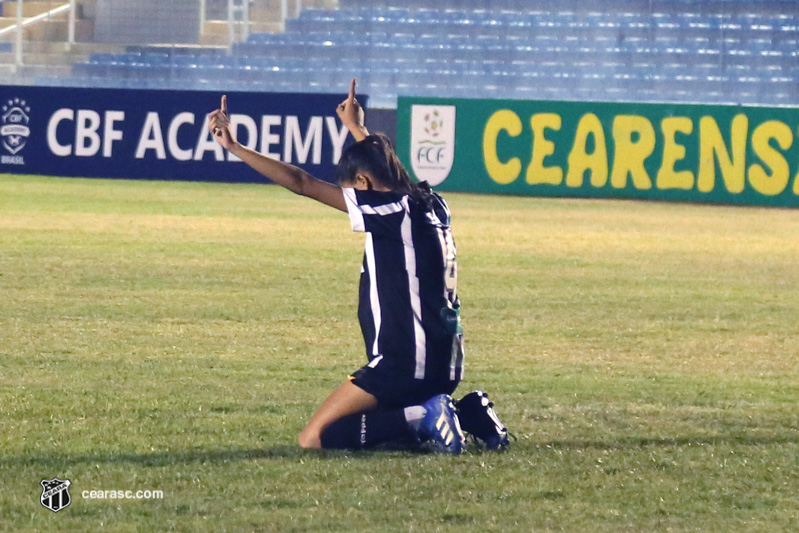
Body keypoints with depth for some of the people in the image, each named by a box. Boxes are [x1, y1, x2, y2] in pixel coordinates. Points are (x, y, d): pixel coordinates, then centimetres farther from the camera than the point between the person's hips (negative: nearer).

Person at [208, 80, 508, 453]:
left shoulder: (391, 210, -11)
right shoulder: (431, 206, 11)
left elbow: (301, 183, -11)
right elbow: (387, 170, 35)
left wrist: (234, 148, -6)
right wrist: (355, 127, 49)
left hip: (405, 366, -9)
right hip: (444, 366, 9)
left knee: (314, 439, -8)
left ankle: (421, 418, -15)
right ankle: (466, 413, 10)